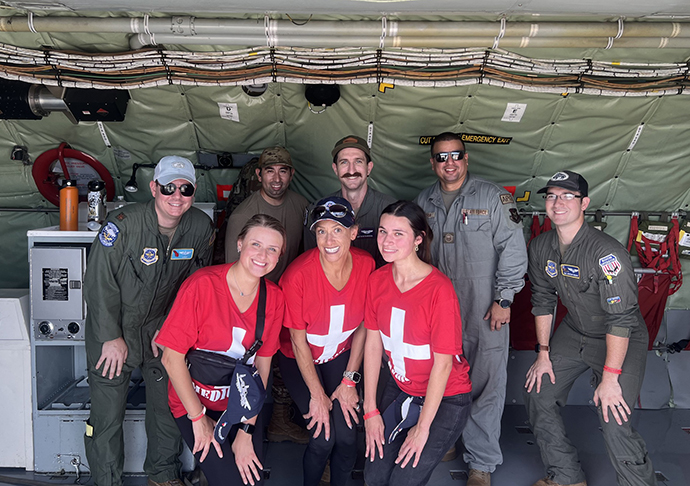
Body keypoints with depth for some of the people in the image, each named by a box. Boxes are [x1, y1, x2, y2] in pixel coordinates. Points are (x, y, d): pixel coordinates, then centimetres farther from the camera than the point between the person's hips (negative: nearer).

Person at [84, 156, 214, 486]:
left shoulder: (201, 228, -9)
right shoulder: (123, 224, -23)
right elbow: (99, 283, -17)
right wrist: (112, 337, -13)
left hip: (162, 327, 4)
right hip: (113, 329, -4)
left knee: (170, 404, 13)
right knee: (107, 413, 1)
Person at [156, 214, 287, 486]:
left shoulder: (274, 298, -6)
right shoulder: (202, 285, -20)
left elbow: (262, 365, -4)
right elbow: (172, 357, -17)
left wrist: (246, 431, -7)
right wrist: (199, 418, -12)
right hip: (194, 400, -3)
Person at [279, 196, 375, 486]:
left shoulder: (366, 265, -16)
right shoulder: (298, 275, -26)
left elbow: (362, 327, -5)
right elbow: (298, 341, -16)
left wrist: (349, 380, -6)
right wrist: (317, 394, -13)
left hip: (341, 355, 3)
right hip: (299, 359, -2)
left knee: (347, 433, -10)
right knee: (324, 436, -11)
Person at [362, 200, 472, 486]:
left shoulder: (439, 289, -24)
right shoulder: (378, 279, -6)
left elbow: (443, 363, -19)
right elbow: (373, 344, -2)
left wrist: (423, 426, -13)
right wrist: (370, 410, -1)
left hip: (446, 399, -5)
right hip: (400, 389, 5)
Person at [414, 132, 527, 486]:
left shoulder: (493, 197, -3)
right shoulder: (423, 203, 11)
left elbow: (513, 250, -5)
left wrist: (503, 300, -9)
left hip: (484, 308, -3)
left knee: (486, 383, 1)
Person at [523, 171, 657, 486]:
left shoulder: (607, 253, -28)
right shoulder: (540, 247, -6)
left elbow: (620, 319, -28)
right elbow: (543, 300, 4)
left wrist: (610, 378, -26)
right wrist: (543, 353, 4)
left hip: (622, 340, -7)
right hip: (573, 333, 7)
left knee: (614, 421, -18)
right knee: (537, 395, 7)